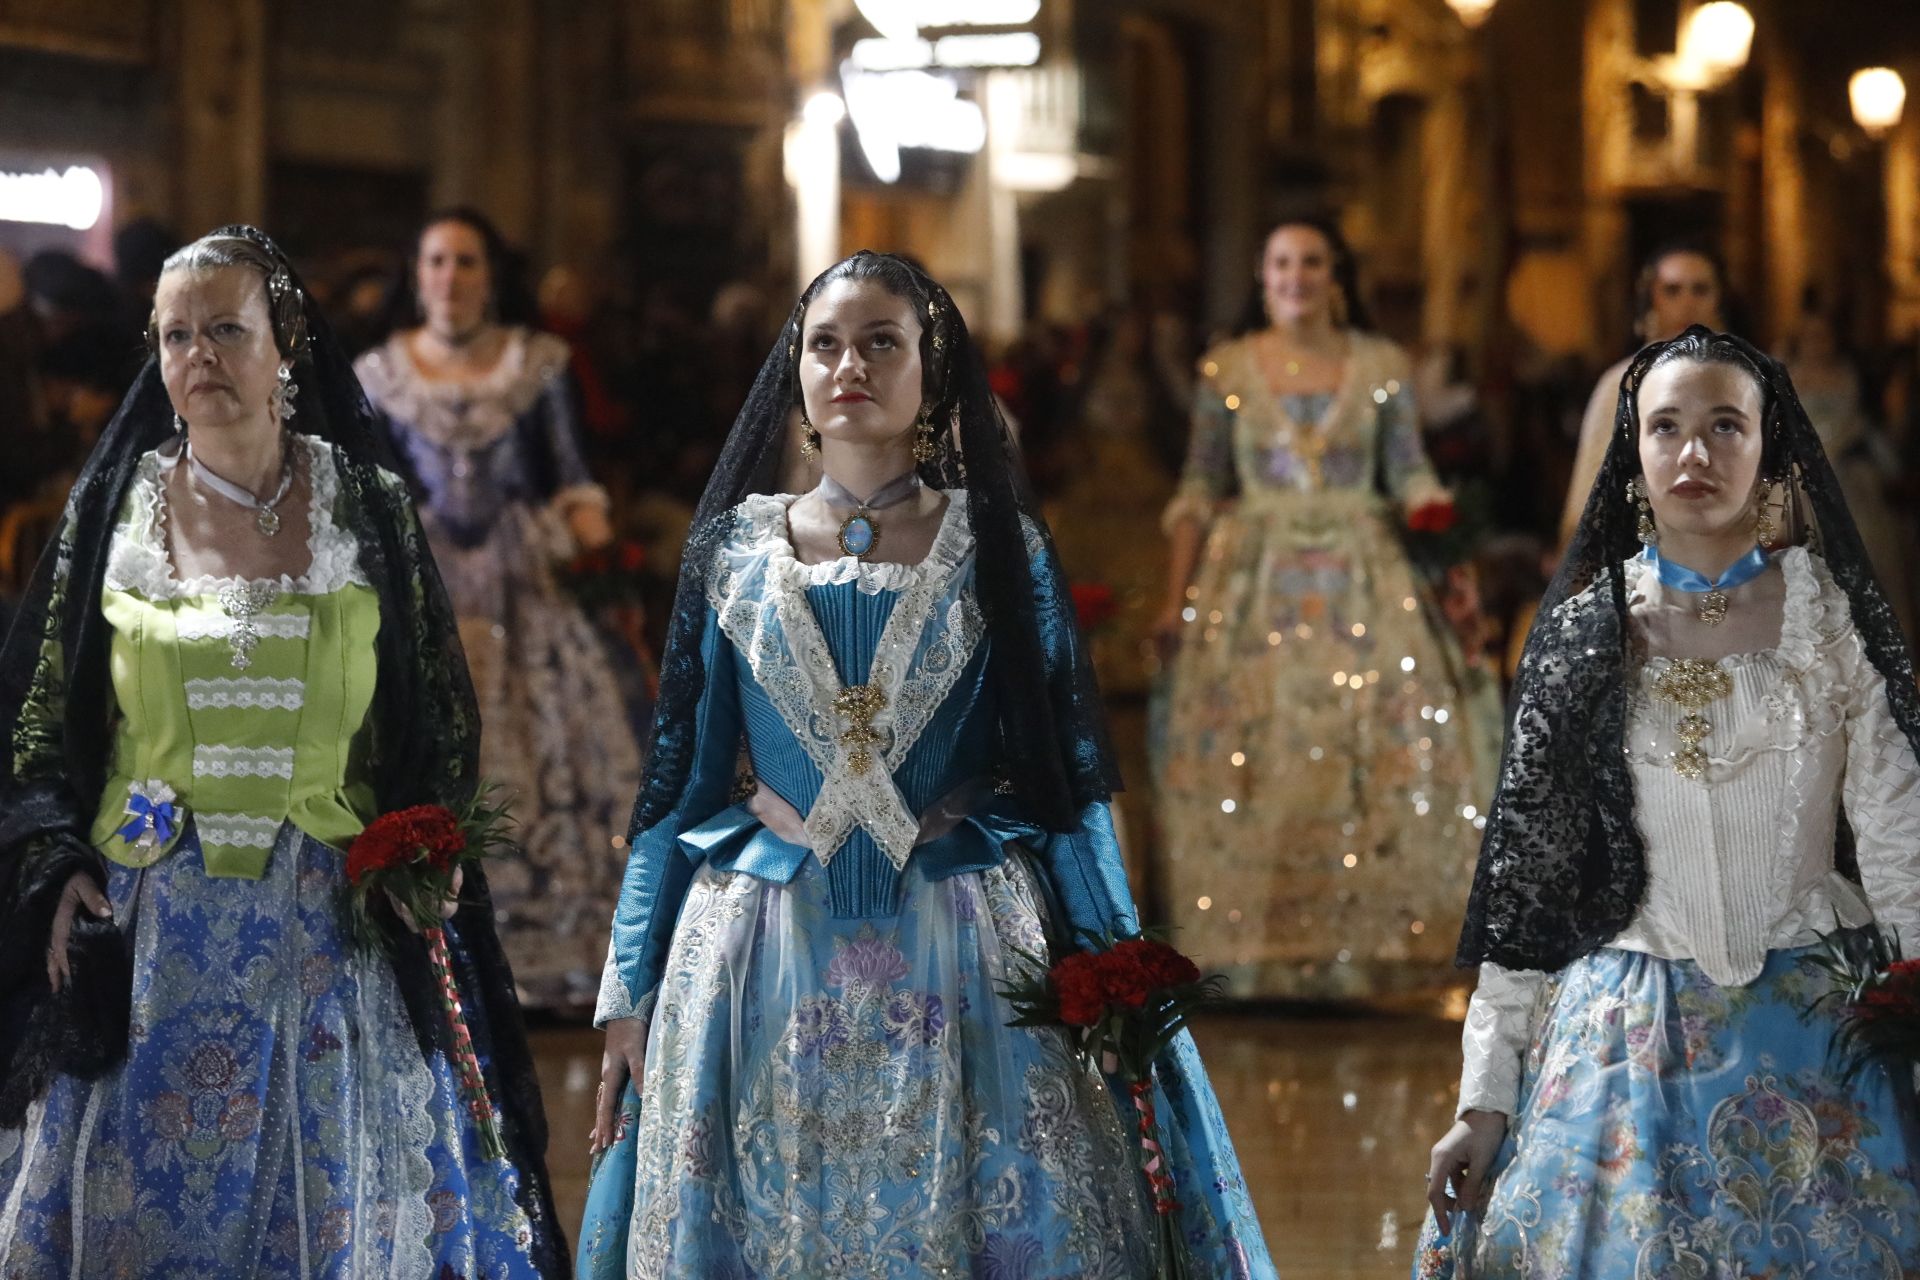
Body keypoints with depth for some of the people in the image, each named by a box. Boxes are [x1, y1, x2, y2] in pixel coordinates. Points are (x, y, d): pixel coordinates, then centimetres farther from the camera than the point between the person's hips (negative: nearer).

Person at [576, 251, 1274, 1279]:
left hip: (963, 963, -1)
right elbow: (679, 782, 8)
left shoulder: (997, 546, 2)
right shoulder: (734, 549, 6)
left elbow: (1065, 778, 2)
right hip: (763, 957, 1)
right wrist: (630, 992, 4)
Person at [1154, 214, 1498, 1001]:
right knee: (1253, 752, -6)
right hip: (1255, 581, 0)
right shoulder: (1227, 369, 6)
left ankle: (1370, 946, -5)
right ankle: (1261, 951, -2)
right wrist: (1176, 596, 2)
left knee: (1383, 749, -8)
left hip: (1361, 579, 0)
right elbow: (1200, 491, 7)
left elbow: (1410, 475, 8)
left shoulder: (1381, 366, 7)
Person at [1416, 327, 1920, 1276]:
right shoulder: (1581, 634, 3)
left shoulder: (1829, 615, 0)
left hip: (1809, 1037, -1)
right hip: (1626, 1030, 1)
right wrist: (1484, 1099, 2)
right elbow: (1525, 867, 5)